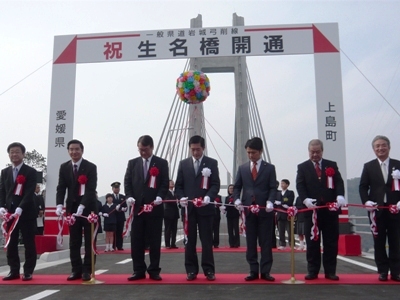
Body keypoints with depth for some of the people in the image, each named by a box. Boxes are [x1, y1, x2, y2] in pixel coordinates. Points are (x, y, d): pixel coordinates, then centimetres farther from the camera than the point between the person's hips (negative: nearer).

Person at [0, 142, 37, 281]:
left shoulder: (31, 172, -3)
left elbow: (29, 193, -12)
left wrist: (20, 209, -23)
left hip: (27, 213, -4)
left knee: (29, 243, 1)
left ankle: (28, 271, 9)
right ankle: (14, 271, 15)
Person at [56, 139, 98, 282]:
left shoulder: (91, 167, -10)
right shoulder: (64, 167, 3)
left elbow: (91, 189, -19)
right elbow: (61, 188, -2)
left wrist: (82, 206, -31)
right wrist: (60, 205, -18)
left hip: (88, 208, -4)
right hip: (72, 208, 4)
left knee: (89, 241, 1)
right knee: (74, 242, 6)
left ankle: (87, 270, 8)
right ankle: (76, 270, 13)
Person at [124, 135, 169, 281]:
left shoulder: (161, 163, 4)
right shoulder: (132, 163, 11)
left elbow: (165, 183, -1)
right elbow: (127, 182, 8)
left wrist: (160, 196, -17)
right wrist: (129, 196, -9)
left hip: (155, 208, -2)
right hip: (137, 207, 2)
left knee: (154, 241, 4)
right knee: (136, 241, 4)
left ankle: (154, 271, 12)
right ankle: (139, 270, 13)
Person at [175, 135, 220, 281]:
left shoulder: (212, 163, 4)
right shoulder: (183, 164, 11)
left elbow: (216, 184, -3)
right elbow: (178, 185, 9)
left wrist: (208, 197, -21)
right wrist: (181, 197, -10)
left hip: (205, 207, -2)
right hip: (188, 207, 2)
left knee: (207, 240, 2)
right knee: (190, 240, 6)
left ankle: (209, 270, 9)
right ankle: (191, 270, 13)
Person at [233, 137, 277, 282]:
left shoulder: (269, 168, 5)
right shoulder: (242, 168, 11)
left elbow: (273, 188, -1)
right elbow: (237, 187, 10)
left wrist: (270, 202, -18)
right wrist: (237, 200, -8)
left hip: (265, 210, -2)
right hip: (248, 209, 2)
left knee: (266, 241, 2)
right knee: (250, 242, 6)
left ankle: (265, 271, 9)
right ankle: (253, 271, 13)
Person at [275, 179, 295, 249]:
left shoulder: (290, 193, 2)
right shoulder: (278, 193, 15)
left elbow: (289, 203, -12)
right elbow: (275, 202, 7)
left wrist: (279, 203, -14)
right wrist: (282, 204, -11)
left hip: (288, 214, -4)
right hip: (280, 214, 4)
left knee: (290, 230, -2)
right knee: (281, 230, 3)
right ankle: (282, 244, 9)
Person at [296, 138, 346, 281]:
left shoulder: (332, 165, 11)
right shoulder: (302, 167, 7)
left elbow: (339, 182, 0)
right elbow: (300, 185, -4)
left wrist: (340, 196, -21)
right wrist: (305, 199, -23)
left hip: (331, 209, 2)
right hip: (311, 209, -1)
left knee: (331, 242, 6)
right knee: (312, 242, 4)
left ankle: (330, 271, 14)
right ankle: (312, 271, 11)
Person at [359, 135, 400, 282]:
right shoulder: (368, 166, 7)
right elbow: (363, 186, 4)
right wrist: (366, 201, -12)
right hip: (376, 209, 0)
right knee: (379, 241, 4)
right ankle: (383, 271, 11)